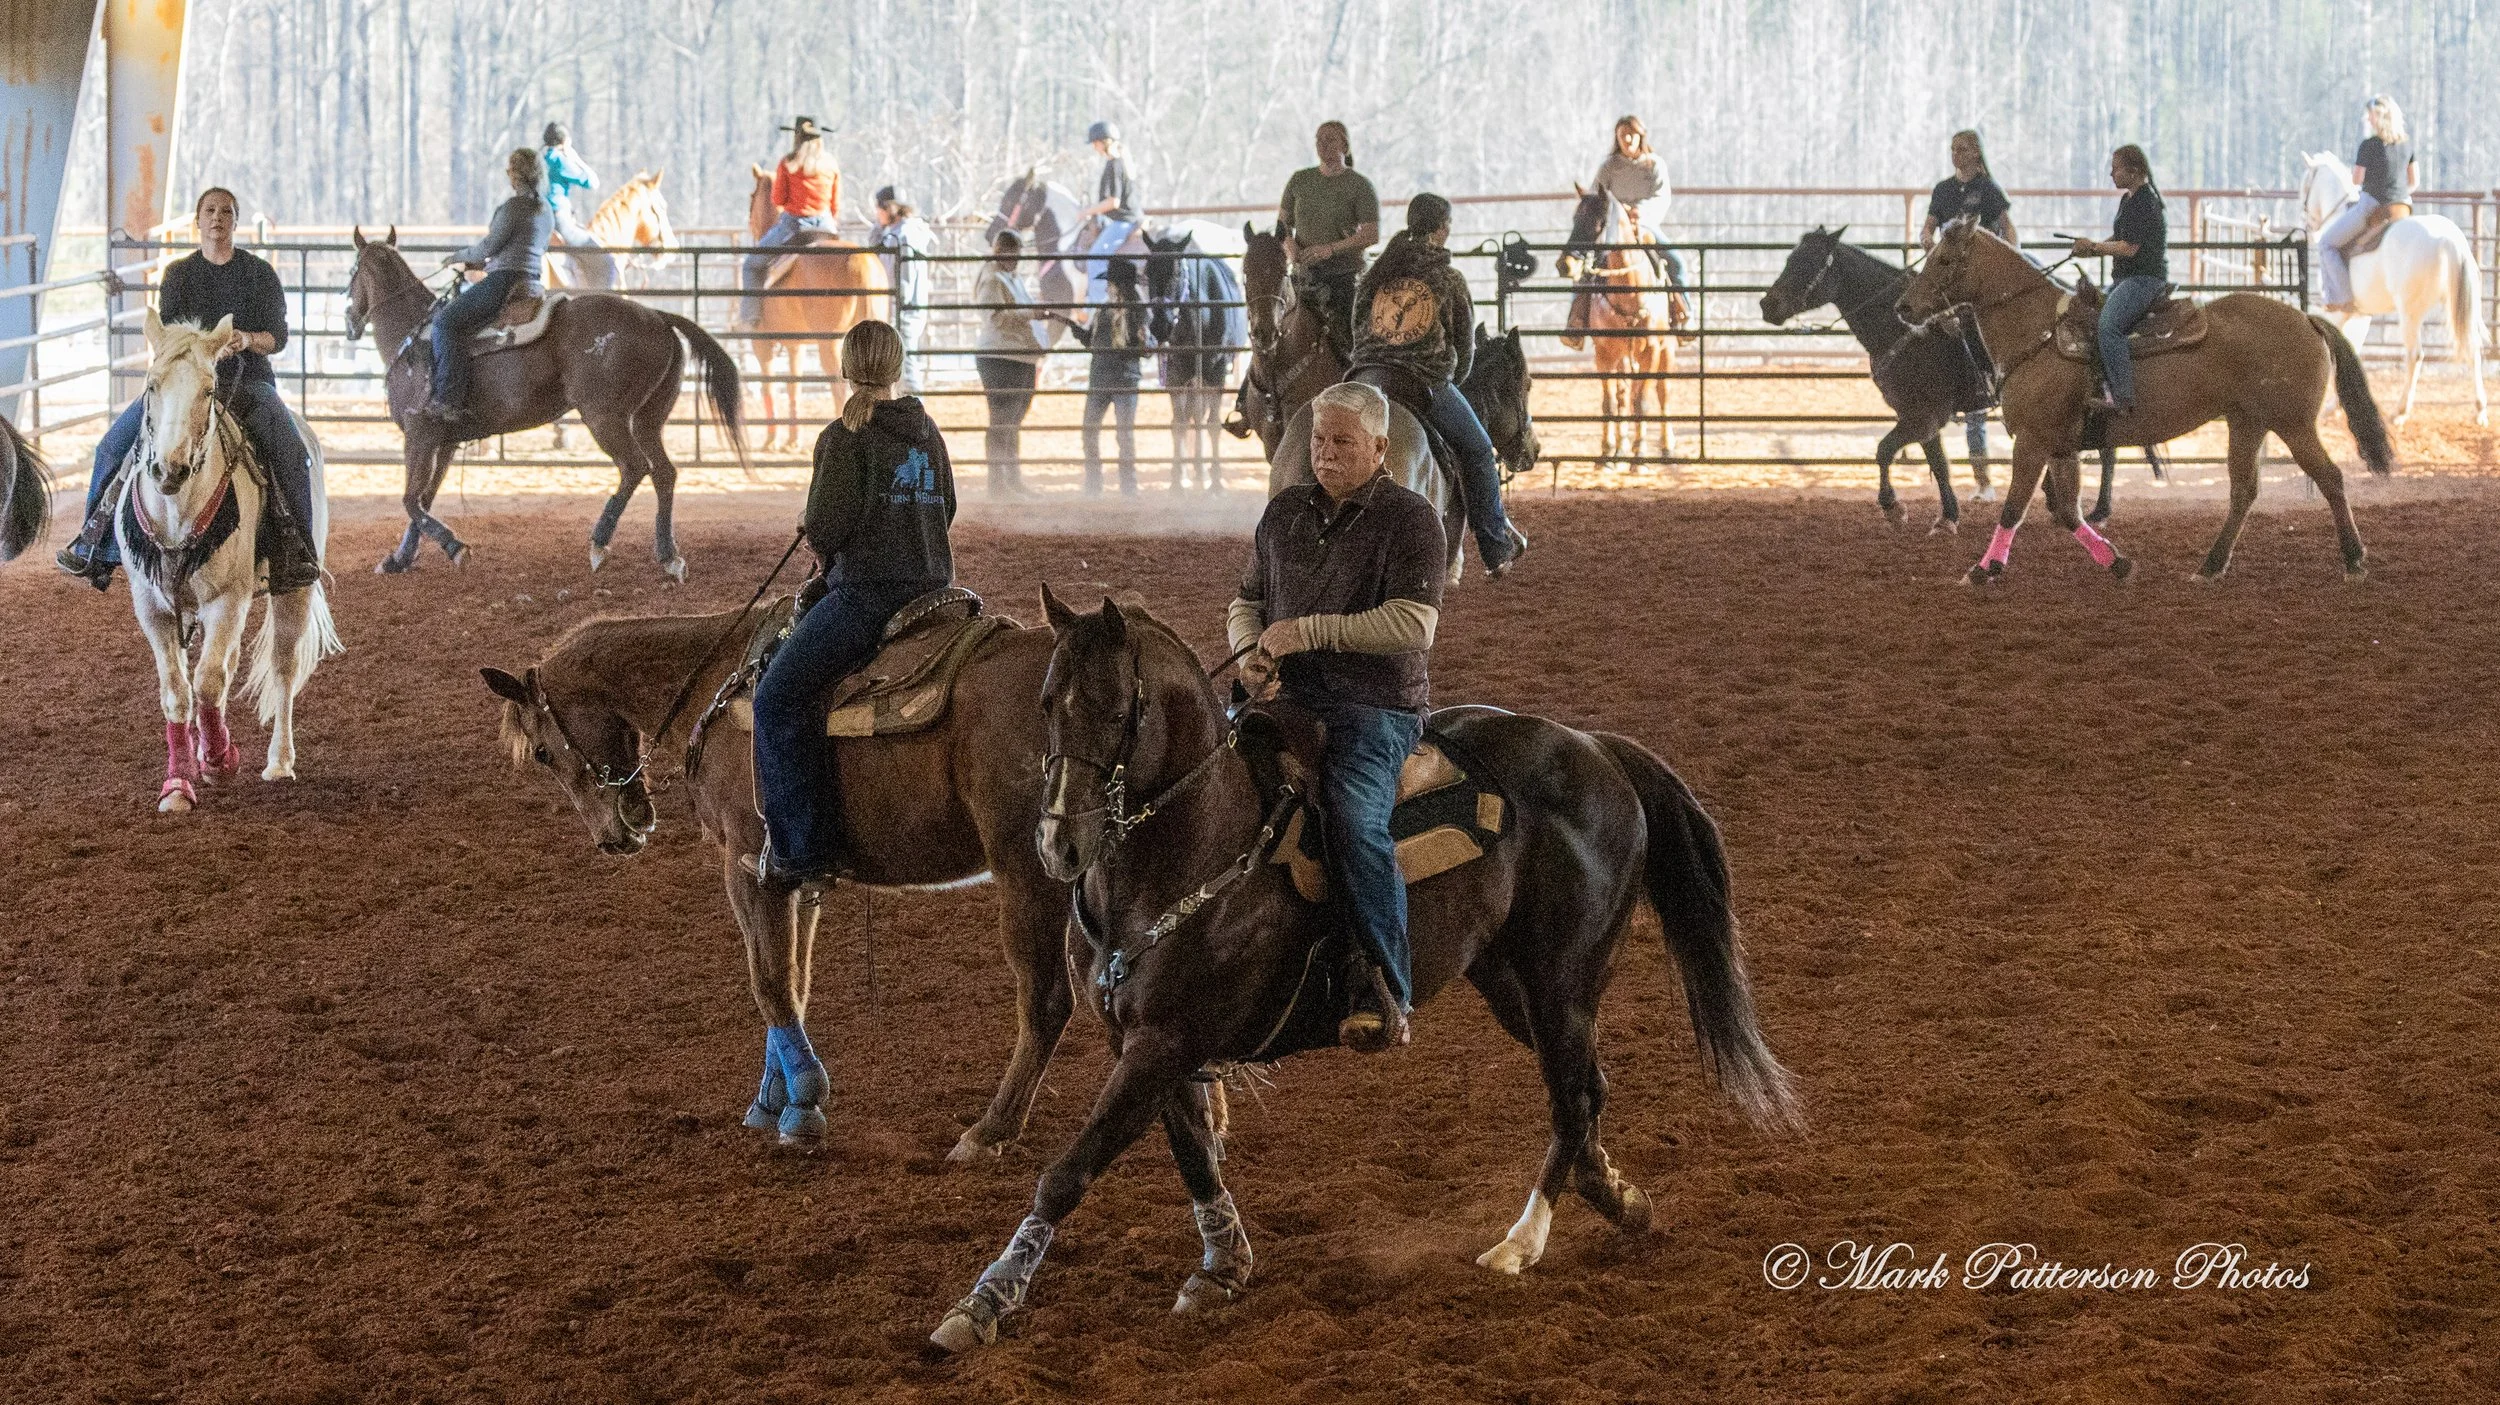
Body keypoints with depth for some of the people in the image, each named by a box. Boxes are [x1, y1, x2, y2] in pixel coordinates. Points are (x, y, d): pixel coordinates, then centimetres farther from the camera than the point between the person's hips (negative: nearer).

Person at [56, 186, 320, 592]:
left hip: (249, 380, -2)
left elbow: (278, 337, 3)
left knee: (289, 451, -31)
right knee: (115, 446, -15)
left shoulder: (260, 273, 6)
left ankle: (296, 554, -26)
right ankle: (95, 548, -5)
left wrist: (248, 340, -21)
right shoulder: (178, 274, 10)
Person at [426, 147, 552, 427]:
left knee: (446, 321, -15)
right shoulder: (546, 211, 19)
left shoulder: (514, 205, -10)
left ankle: (449, 402, -28)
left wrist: (460, 257, 8)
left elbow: (490, 246, -10)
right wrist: (478, 263, 28)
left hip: (506, 281, -10)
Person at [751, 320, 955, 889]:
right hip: (932, 582, 9)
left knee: (778, 697, -6)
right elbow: (946, 507, 21)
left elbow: (825, 527, -15)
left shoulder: (844, 438, -10)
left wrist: (816, 537, 8)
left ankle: (802, 847, -14)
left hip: (866, 591, -9)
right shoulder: (928, 431, 12)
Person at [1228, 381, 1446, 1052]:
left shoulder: (1409, 518, -4)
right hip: (1286, 698, 6)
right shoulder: (1284, 511, 15)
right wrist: (1251, 650, 2)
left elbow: (1413, 624, -15)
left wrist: (1308, 631, -18)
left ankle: (1386, 994, -29)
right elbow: (1247, 602, 26)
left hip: (1377, 707, -6)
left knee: (1354, 821, -30)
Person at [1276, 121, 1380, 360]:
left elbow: (1372, 234, -9)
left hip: (1345, 271, -4)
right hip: (1305, 273, 4)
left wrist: (1331, 248, -19)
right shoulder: (1300, 180, 12)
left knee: (1342, 342, -12)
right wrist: (1290, 245, -5)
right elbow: (1283, 221, 18)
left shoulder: (1360, 185, -2)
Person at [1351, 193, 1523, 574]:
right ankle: (1496, 548, 15)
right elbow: (1465, 345, 9)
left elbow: (1356, 331, 16)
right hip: (1428, 382, -3)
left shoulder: (1377, 274, 14)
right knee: (1477, 451, 13)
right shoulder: (1450, 279, 3)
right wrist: (1451, 381, 25)